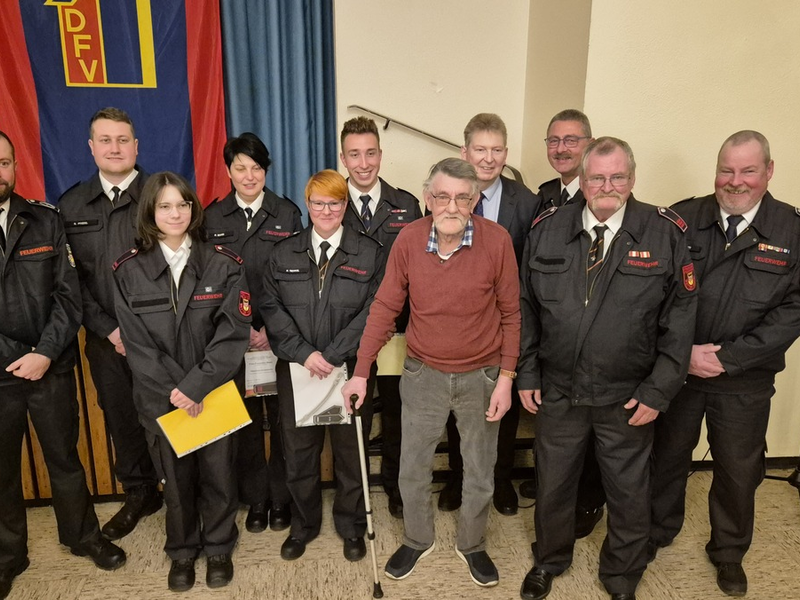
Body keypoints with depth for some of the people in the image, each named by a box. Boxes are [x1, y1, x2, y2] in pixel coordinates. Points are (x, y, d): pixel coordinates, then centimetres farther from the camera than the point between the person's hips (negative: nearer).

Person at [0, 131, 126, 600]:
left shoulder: (46, 222, 1)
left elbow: (68, 294, -2)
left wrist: (45, 353, -12)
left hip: (52, 368, 1)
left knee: (65, 457, 15)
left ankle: (83, 535, 35)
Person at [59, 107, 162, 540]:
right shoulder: (71, 206, 7)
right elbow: (71, 278, 4)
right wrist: (108, 329, -5)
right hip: (105, 338, 4)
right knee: (120, 419, 16)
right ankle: (139, 494, 36)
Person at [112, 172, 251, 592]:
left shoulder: (223, 265, -4)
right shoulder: (128, 270, -1)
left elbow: (233, 333, -10)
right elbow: (137, 343, -5)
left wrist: (196, 387, -17)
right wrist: (174, 391, -12)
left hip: (215, 392, 0)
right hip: (160, 397, 1)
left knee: (217, 473, 10)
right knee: (175, 476, 13)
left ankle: (219, 548, 34)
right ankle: (182, 551, 37)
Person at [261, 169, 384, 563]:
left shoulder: (369, 254, -1)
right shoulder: (284, 254, 6)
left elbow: (374, 311, -9)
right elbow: (271, 307, -1)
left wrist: (333, 355, -16)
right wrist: (304, 353, -13)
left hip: (351, 370, -1)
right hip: (296, 370, 2)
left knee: (350, 452, 12)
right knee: (298, 452, 13)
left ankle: (352, 527, 34)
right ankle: (303, 524, 36)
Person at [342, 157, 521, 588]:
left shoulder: (497, 240, -16)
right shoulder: (408, 240, -11)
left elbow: (510, 313, -7)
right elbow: (385, 308, -6)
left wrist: (505, 377, -8)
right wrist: (360, 373, -7)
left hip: (481, 376, -1)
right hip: (423, 374, 1)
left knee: (479, 473, 17)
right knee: (412, 470, 15)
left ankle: (472, 546, 44)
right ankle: (417, 540, 43)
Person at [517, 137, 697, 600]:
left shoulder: (665, 233, -7)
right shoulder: (548, 229, -2)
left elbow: (680, 318, -6)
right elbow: (526, 308, 3)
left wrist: (658, 390, -8)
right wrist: (527, 374, 2)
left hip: (627, 398, -1)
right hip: (558, 391, 2)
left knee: (629, 492, 16)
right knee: (553, 483, 18)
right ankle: (549, 561, 46)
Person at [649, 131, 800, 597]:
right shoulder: (681, 219, -5)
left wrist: (726, 358, -16)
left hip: (745, 380, 0)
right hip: (676, 368, 0)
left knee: (740, 471, 16)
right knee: (667, 457, 16)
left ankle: (729, 552, 42)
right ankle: (658, 532, 42)